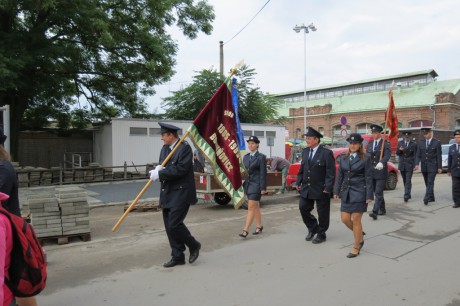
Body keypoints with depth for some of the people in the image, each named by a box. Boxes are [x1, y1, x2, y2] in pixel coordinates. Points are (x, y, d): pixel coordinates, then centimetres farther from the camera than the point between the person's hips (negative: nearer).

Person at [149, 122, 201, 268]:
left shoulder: (185, 148, -12)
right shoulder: (165, 148, 13)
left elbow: (180, 169, -21)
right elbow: (162, 167, 17)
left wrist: (160, 174, -18)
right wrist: (158, 169, -8)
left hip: (181, 193, -8)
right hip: (167, 193, 8)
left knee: (174, 224, -12)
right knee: (169, 226, 9)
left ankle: (194, 245, 14)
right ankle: (177, 256, 21)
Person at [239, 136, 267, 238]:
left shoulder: (261, 157, -7)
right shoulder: (245, 157, 12)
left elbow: (263, 173, -10)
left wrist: (263, 188, -13)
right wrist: (241, 185, 12)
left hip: (256, 184, -6)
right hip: (247, 184, 6)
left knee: (251, 208, -8)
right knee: (255, 207, 16)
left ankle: (245, 230, -7)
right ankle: (259, 226, 28)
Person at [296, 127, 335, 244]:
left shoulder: (326, 153, -11)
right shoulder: (305, 151, 8)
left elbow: (331, 172, -13)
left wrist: (328, 188, -17)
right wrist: (298, 183, 8)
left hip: (321, 189, -6)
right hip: (306, 188, 6)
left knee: (322, 213, 6)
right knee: (303, 208, 6)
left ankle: (321, 234, 24)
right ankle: (313, 228, 28)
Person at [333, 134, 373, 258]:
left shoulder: (365, 159, -6)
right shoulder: (343, 158, 8)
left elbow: (368, 178, -7)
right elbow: (339, 176, 10)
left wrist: (369, 196, -11)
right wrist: (336, 191, 4)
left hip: (359, 193, -5)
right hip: (346, 192, 5)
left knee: (356, 220, 0)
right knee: (345, 219, 4)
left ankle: (356, 248, 16)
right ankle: (360, 236, 32)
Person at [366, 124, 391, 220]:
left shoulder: (385, 143, -6)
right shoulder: (370, 143, 11)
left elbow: (387, 155, -20)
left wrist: (381, 162, -38)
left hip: (381, 172, -6)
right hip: (371, 171, 6)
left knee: (378, 192, -9)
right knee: (376, 192, 14)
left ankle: (375, 212, -14)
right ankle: (382, 209, 29)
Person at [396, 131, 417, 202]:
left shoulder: (414, 144, 0)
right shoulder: (400, 143, 8)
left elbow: (415, 155, 1)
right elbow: (397, 153, 8)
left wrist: (415, 165, -7)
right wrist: (399, 150, -14)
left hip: (410, 165, -4)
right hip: (402, 164, 4)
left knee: (408, 180, -11)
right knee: (404, 180, 12)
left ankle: (406, 195, -16)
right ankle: (408, 194, 25)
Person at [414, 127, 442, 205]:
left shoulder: (437, 142, -3)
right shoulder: (421, 142, 6)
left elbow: (439, 156, -3)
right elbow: (418, 154, 5)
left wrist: (440, 167, -6)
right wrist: (417, 164, -9)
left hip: (432, 166, -4)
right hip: (424, 166, 4)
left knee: (430, 183, -11)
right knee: (427, 183, 10)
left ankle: (426, 198, -17)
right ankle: (431, 198, 21)